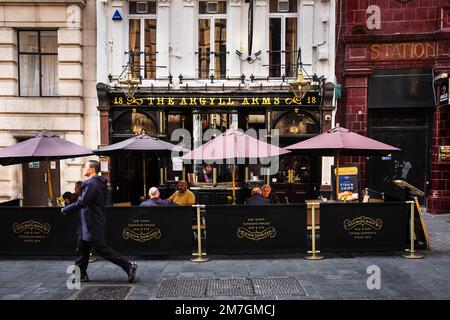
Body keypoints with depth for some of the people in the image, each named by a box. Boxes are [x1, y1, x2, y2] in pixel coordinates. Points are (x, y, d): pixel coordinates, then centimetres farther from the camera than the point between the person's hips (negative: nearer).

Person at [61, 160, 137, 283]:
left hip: (93, 224, -10)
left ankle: (129, 266, -2)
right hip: (88, 224, 10)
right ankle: (81, 275, 27)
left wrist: (65, 209, -11)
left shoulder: (91, 184, -19)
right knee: (83, 249, 17)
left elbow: (82, 202, -24)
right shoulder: (98, 183, 13)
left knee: (102, 249, -5)